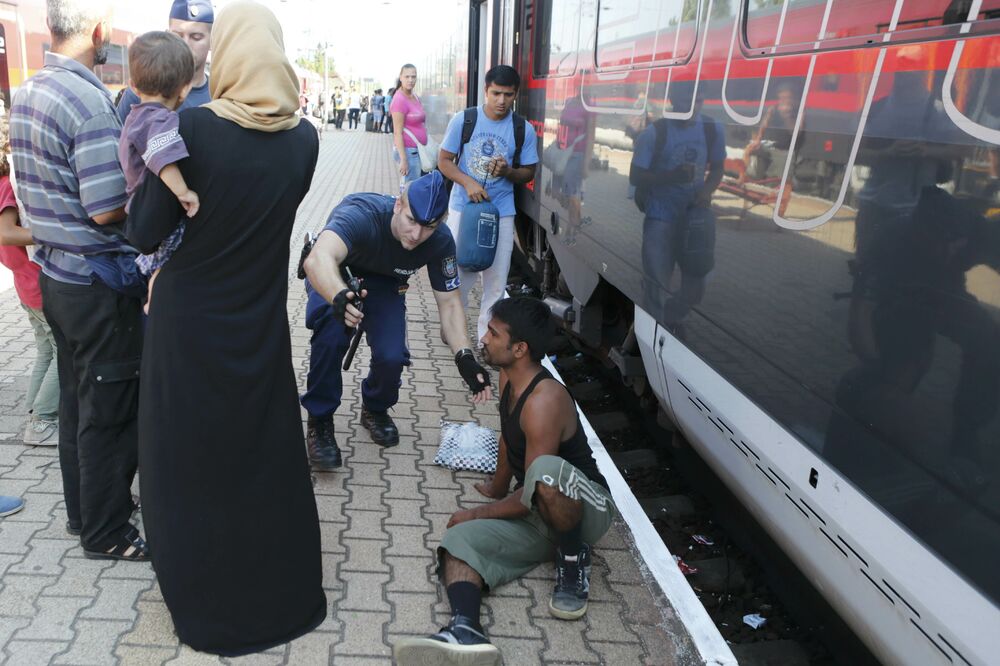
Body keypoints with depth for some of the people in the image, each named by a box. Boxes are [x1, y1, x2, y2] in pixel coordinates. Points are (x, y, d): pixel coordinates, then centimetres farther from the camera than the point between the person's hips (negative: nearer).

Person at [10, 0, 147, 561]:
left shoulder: (25, 93, 9)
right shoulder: (90, 100, -20)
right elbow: (107, 210, -23)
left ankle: (84, 508, 35)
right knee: (110, 410, 4)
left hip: (54, 273, 9)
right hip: (99, 280, -9)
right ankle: (106, 532, 18)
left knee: (77, 398, 20)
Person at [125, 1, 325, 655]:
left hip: (189, 325, -3)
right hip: (261, 326, 3)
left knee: (190, 459, 16)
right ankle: (286, 593, 35)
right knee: (266, 459, 19)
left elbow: (146, 233, -13)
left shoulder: (191, 128, -18)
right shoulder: (304, 138, -7)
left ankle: (202, 598, 35)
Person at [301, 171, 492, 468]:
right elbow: (319, 258, -57)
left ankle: (375, 409, 16)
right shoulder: (361, 214, -40)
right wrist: (339, 297, -79)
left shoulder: (440, 241, -25)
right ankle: (319, 421, -10)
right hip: (333, 276, -3)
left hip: (383, 282, 3)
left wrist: (464, 357, -30)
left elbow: (449, 302, -15)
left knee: (392, 356, -20)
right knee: (332, 332, -34)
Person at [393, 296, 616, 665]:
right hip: (536, 515, 8)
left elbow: (532, 492, -23)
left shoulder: (545, 401, -26)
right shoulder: (508, 376, 1)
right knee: (459, 541, -17)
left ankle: (574, 561, -13)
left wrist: (477, 513, -10)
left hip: (586, 508, -8)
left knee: (547, 471, -41)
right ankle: (465, 630, -45)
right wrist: (496, 488, 31)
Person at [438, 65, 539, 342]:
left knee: (496, 279, 3)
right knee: (459, 271, 5)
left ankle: (487, 336, 17)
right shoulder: (464, 119, -4)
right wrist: (468, 182, -17)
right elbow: (444, 160, 0)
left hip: (501, 212, 1)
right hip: (463, 207, -1)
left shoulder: (524, 130, -1)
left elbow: (528, 173, 6)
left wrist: (508, 171, -16)